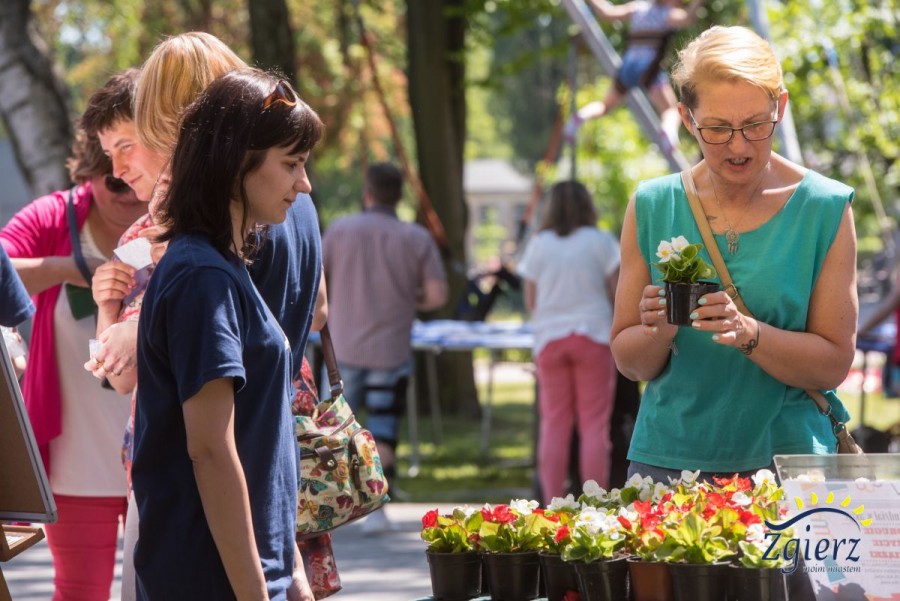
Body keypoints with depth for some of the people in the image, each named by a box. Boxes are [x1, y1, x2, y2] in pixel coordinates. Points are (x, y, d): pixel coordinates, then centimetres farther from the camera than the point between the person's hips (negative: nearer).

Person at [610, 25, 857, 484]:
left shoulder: (825, 209, -1)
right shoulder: (652, 207, 4)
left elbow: (834, 364, -4)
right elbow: (628, 362, 8)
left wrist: (749, 334, -20)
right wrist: (659, 332, -13)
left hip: (786, 460, -1)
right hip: (668, 459, 1)